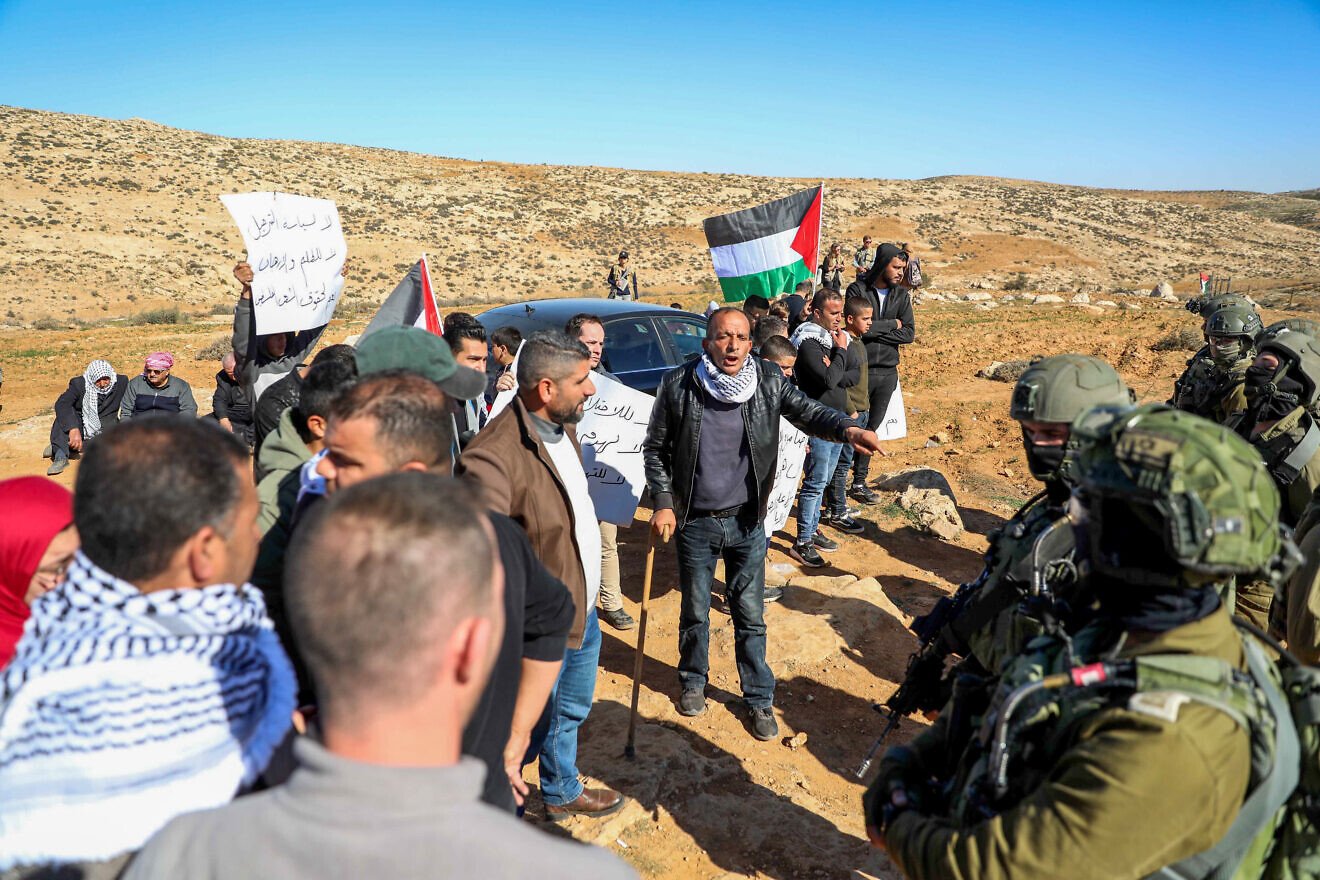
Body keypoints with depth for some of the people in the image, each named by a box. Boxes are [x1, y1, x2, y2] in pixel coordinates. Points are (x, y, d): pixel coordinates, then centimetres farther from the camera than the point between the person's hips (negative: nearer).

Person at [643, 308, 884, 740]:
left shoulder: (769, 384, -8)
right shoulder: (678, 385, -11)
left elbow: (809, 412, -15)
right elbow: (655, 448, -2)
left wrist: (848, 429, -36)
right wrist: (663, 503, -7)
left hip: (747, 522, 1)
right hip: (695, 522, 0)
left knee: (750, 617, 10)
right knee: (695, 612, 16)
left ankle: (759, 698, 26)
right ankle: (693, 681, 40)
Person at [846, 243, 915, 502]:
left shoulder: (901, 295, 7)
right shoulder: (858, 290, -7)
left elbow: (909, 334, -3)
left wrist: (874, 330, -14)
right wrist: (891, 324, -9)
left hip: (888, 372, 5)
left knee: (872, 428, 11)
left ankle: (859, 482, 21)